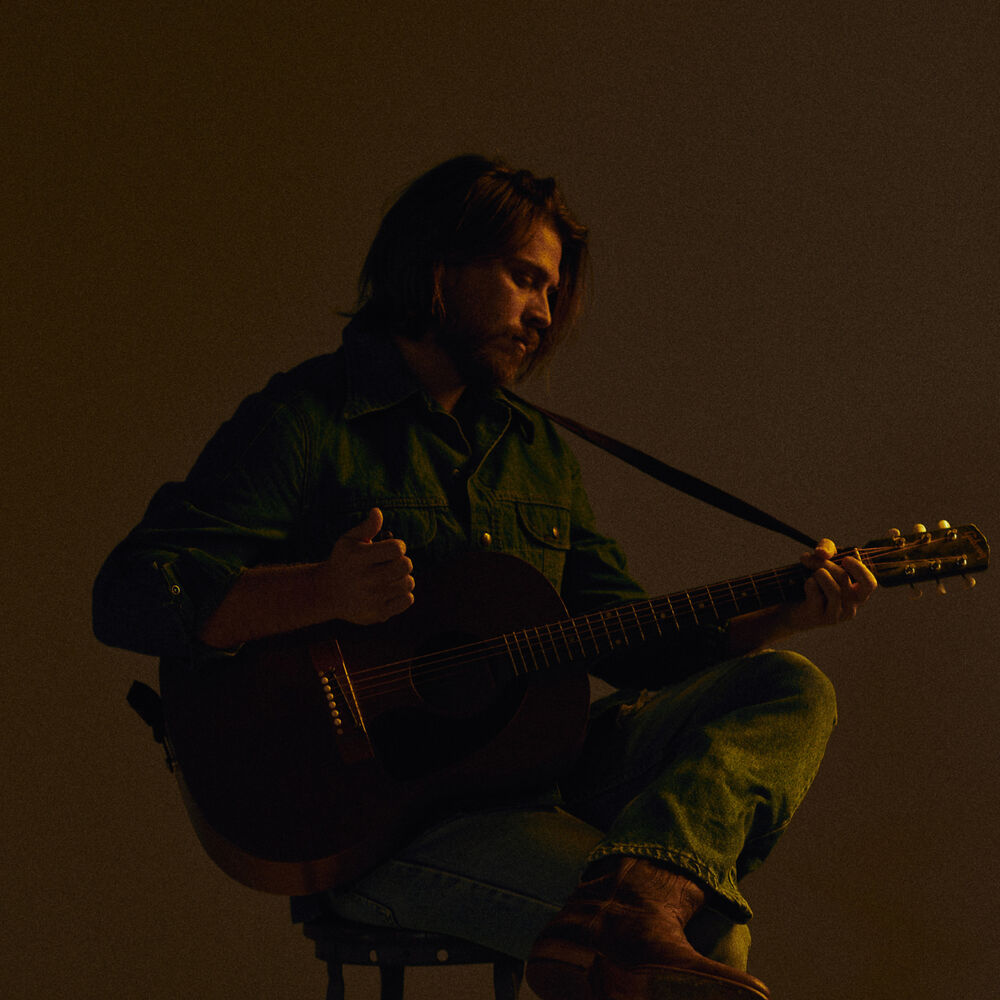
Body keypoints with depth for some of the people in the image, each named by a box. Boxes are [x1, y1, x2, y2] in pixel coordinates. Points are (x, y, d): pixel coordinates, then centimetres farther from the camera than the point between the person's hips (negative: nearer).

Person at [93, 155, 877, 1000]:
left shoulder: (536, 449, 22)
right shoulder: (307, 422, -3)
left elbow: (630, 643, 21)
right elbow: (128, 597, -14)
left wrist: (783, 614, 5)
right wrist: (324, 592, -30)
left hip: (536, 773, 8)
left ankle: (629, 907, -41)